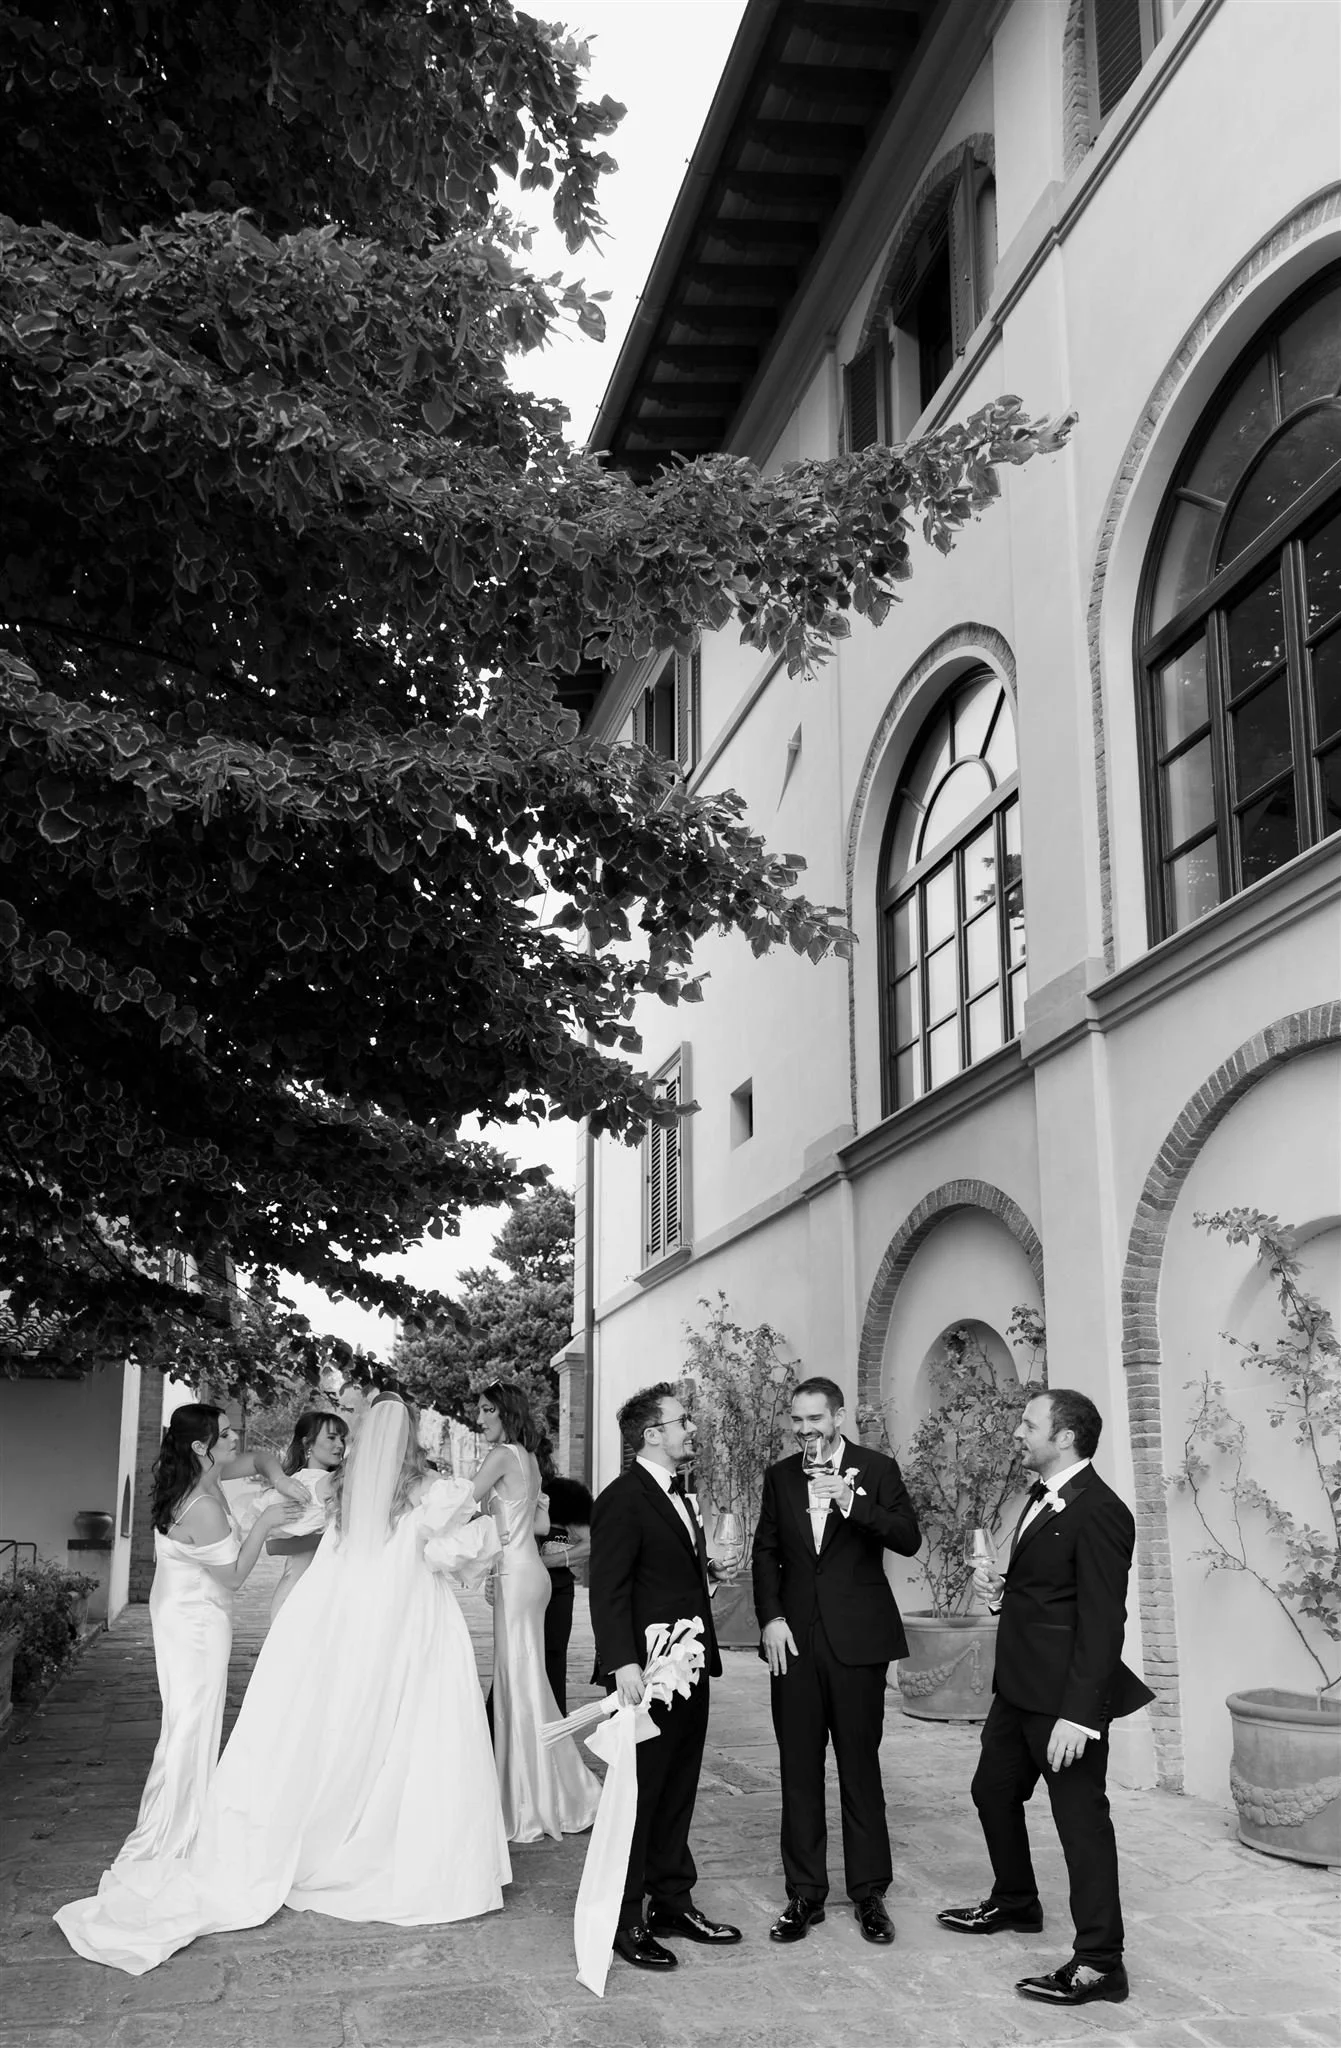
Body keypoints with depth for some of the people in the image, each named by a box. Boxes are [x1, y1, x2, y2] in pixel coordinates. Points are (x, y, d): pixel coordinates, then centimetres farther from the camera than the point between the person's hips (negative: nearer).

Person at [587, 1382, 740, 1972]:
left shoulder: (679, 1495, 14)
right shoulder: (623, 1499, -15)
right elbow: (608, 1591, -20)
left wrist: (706, 1654, 14)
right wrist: (623, 1663, -28)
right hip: (646, 1674, -9)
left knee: (678, 1792, 17)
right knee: (638, 1797, 1)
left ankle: (673, 1901, 29)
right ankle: (625, 1920, 12)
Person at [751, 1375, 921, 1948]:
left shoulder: (877, 1469, -2)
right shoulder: (780, 1475, 8)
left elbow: (909, 1539, -12)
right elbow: (766, 1551, 11)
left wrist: (852, 1503, -25)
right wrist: (770, 1617, -1)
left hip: (857, 1639, -3)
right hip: (794, 1639, 3)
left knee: (860, 1766, 4)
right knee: (799, 1770, 7)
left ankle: (868, 1893, 16)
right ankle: (804, 1894, 17)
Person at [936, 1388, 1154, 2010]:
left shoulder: (1099, 1512, -20)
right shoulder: (1042, 1498, 11)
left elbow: (1101, 1621, -23)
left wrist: (1077, 1713, -25)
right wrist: (999, 1589, 3)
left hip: (1066, 1696, -10)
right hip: (1019, 1686, 10)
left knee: (1081, 1819, -1)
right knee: (993, 1792, 22)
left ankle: (1098, 1963, 11)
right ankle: (1014, 1903, 44)